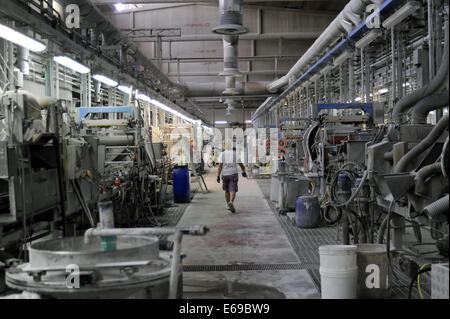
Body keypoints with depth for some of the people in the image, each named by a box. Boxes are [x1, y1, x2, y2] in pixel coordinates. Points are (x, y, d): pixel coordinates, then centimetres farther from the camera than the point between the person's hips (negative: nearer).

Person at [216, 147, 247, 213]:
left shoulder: (222, 154, 1)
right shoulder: (236, 154, -1)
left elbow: (220, 166, -7)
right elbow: (241, 165, 4)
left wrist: (218, 176, -8)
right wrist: (244, 172, 22)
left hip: (225, 174, 2)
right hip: (233, 174, -2)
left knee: (227, 190, 18)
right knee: (233, 190, -5)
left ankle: (229, 206, 25)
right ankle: (231, 202, -32)